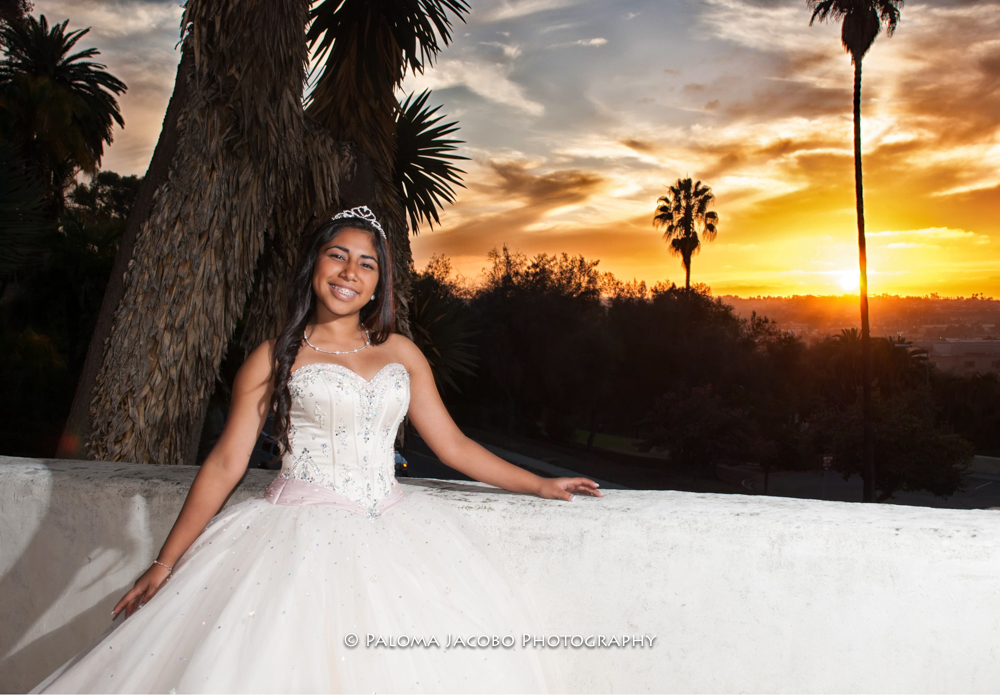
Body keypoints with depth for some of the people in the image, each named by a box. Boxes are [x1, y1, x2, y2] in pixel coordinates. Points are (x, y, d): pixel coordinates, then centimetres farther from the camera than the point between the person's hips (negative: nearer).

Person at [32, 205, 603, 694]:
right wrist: (166, 563, 0)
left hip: (391, 532, 3)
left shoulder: (402, 354, 14)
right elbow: (225, 464, 4)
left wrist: (540, 484, 16)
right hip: (301, 532, -3)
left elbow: (452, 444, 17)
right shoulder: (274, 359, 5)